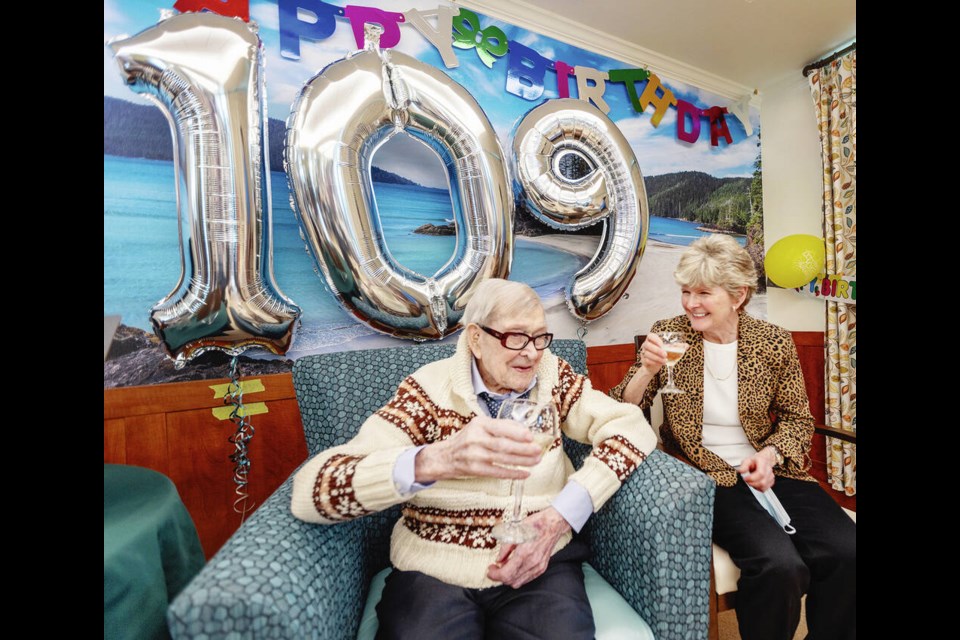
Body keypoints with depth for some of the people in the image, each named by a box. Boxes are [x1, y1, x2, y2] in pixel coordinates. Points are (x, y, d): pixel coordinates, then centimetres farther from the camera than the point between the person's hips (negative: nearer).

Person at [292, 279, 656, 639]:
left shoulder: (552, 376, 1)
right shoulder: (430, 389, -10)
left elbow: (633, 426, -6)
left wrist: (561, 515, -19)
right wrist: (434, 460, -38)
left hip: (541, 564, 3)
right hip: (432, 572, -2)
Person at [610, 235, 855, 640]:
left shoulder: (775, 342, 0)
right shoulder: (668, 334, -6)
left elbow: (797, 418, 9)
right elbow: (622, 416, -6)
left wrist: (770, 455, -10)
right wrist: (647, 371, -25)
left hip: (769, 470, 4)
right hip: (706, 477, -3)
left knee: (846, 553, -18)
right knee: (780, 565, -23)